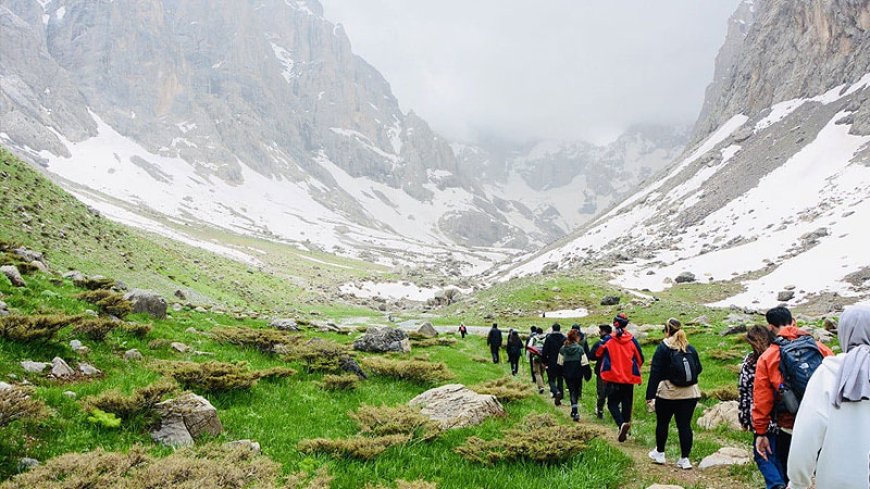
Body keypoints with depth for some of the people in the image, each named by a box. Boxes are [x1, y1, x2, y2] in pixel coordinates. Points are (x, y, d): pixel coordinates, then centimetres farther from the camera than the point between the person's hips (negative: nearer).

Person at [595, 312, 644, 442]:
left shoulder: (607, 340, -7)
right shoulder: (632, 340, -4)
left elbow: (597, 354, 7)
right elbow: (640, 359, 6)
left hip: (613, 378, -2)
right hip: (629, 378, 2)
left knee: (612, 403, 6)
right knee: (627, 404, 14)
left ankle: (621, 424, -20)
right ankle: (625, 428, 16)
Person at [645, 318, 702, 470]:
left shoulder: (663, 348, -8)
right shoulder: (691, 349, 5)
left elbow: (655, 374, -12)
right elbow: (698, 369, 15)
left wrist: (650, 396, -12)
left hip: (668, 393, -3)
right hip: (690, 393, 3)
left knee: (662, 423, 13)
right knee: (685, 425, 6)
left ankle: (659, 453, 25)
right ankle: (685, 458, 8)